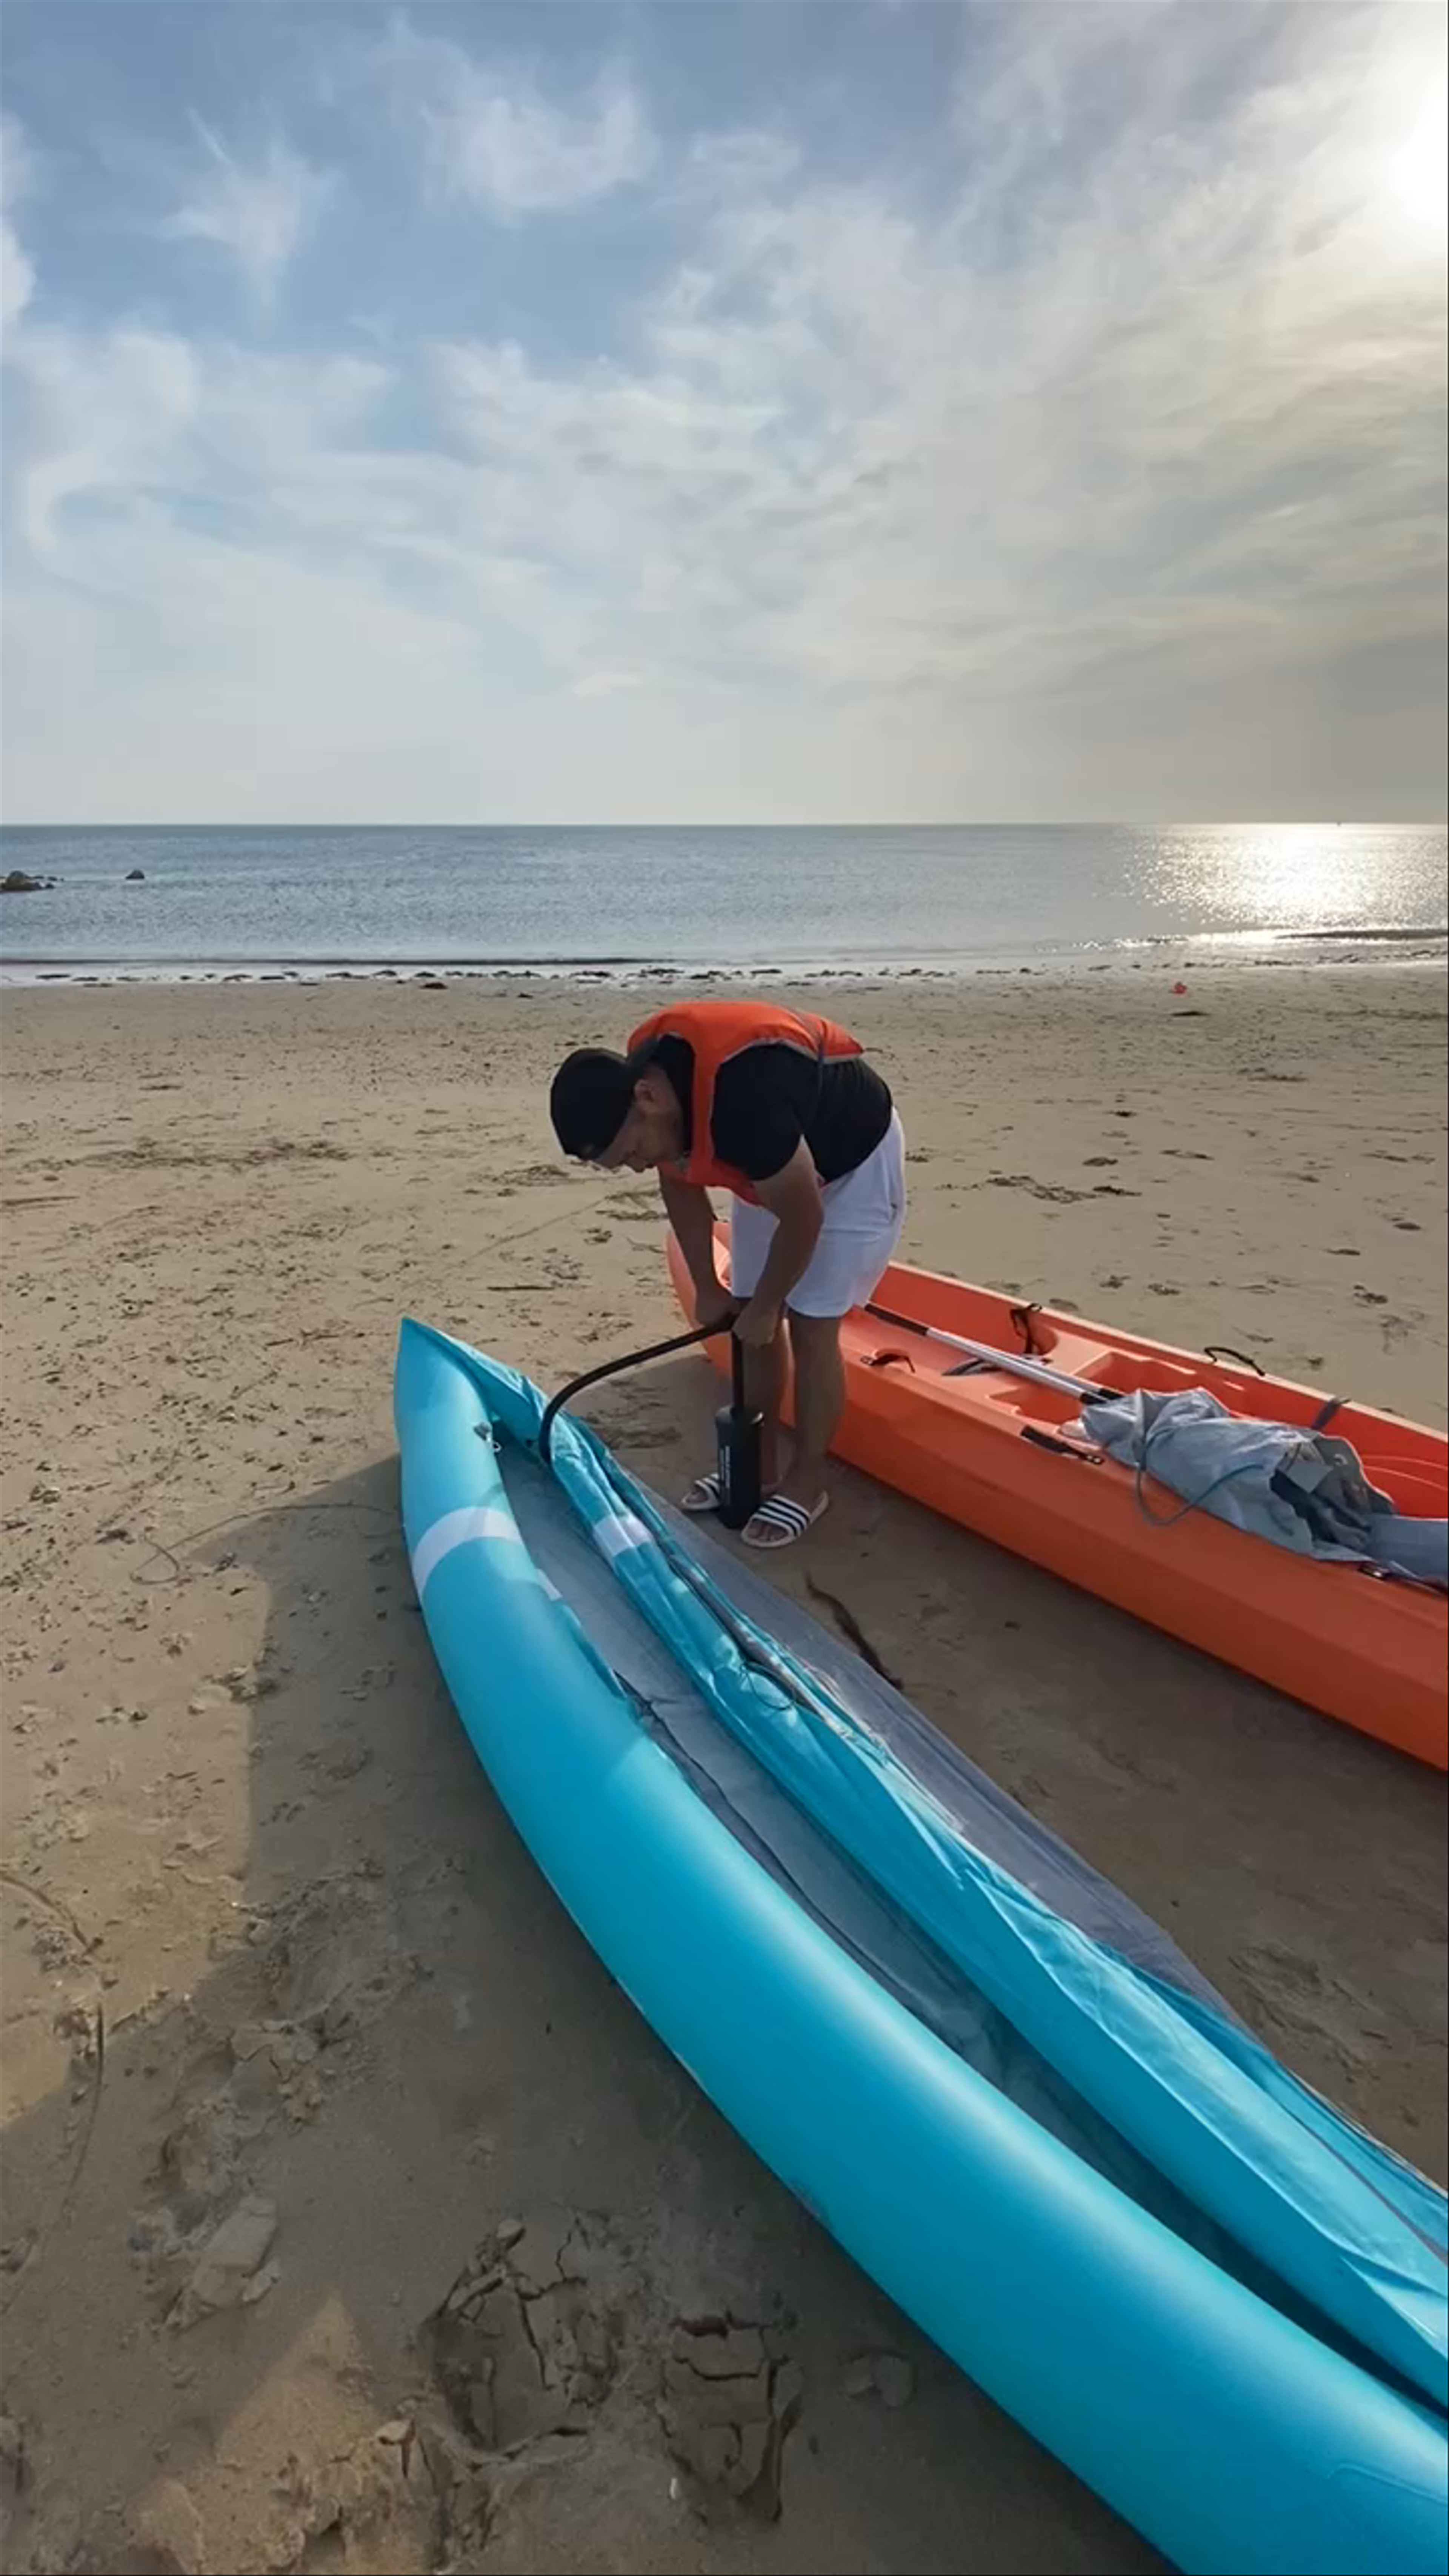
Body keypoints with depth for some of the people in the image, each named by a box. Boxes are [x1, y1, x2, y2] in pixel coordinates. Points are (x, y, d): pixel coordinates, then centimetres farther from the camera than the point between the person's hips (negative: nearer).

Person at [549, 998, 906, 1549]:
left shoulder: (743, 1097, -42)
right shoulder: (642, 1071, -17)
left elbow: (803, 1217, -30)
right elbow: (681, 1190, -1)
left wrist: (764, 1306, -16)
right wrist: (708, 1288, 1)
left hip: (854, 1156, -7)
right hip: (772, 1167, 7)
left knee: (810, 1326, -7)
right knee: (753, 1327, 6)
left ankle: (808, 1482, 8)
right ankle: (759, 1468, 19)